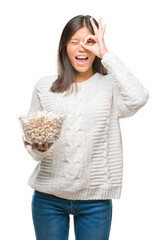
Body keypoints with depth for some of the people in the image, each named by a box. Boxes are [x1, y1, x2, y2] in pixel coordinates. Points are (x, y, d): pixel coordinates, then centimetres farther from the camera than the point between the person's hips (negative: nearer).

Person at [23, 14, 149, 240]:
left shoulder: (110, 86, -1)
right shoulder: (44, 86, 4)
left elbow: (138, 98, -24)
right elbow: (33, 148, 8)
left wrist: (106, 54, -17)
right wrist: (38, 148, -16)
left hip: (95, 199, -1)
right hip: (49, 197, 2)